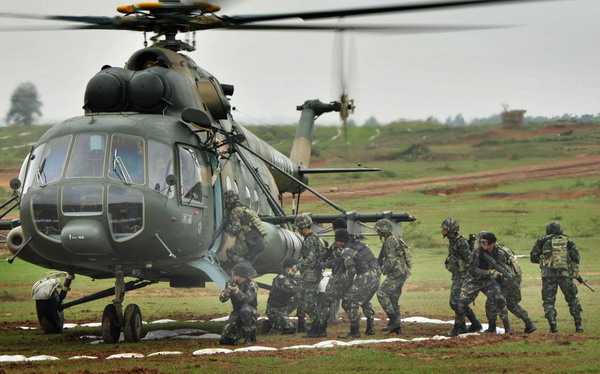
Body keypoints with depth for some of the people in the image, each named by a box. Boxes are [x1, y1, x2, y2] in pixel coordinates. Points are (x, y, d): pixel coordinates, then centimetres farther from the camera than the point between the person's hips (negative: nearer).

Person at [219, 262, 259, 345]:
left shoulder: (252, 285, -14)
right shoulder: (231, 283, 0)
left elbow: (247, 299, -29)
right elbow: (222, 299, -7)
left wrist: (236, 290, -41)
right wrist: (229, 289, -25)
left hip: (250, 313, -4)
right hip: (236, 313, 4)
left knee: (245, 308, -42)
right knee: (225, 341, -8)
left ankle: (248, 338, -26)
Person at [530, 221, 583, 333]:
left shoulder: (543, 241, 9)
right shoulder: (567, 241, 12)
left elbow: (533, 257, 9)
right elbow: (575, 257, 4)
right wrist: (576, 272, 10)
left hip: (548, 274, -1)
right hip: (565, 273, 1)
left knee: (548, 301, 8)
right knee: (572, 299, 15)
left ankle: (553, 327, -1)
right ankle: (578, 325, 9)